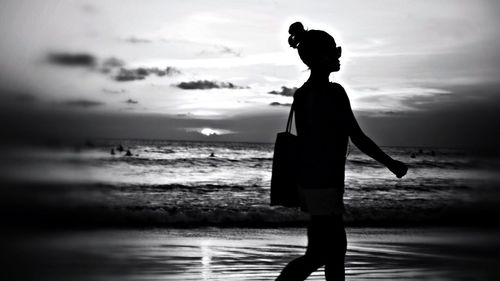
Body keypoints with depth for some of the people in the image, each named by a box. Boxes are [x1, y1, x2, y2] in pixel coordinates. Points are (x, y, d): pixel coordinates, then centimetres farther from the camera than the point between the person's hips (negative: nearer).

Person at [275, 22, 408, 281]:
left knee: (336, 250, 15)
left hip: (309, 183, 9)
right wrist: (391, 164, -2)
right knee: (317, 255, -4)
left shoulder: (302, 94, 9)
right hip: (325, 185, -9)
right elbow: (358, 138, -14)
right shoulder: (333, 93, -15)